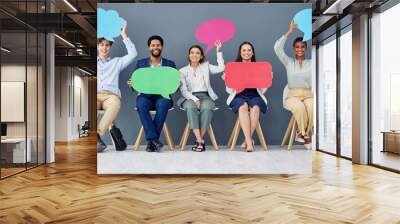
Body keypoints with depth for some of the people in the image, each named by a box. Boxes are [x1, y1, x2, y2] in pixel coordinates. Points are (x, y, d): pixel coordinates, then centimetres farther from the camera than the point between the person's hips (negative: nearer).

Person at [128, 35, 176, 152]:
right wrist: (132, 84, -12)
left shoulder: (170, 64, 14)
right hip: (145, 95, 1)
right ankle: (154, 139, -33)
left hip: (163, 96, -1)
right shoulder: (141, 63, 16)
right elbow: (135, 82, 12)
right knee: (141, 104, -34)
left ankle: (151, 141, -28)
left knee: (162, 105, -36)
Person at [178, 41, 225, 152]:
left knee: (207, 108, -35)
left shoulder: (206, 66, 18)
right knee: (191, 107, -36)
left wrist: (218, 52, 0)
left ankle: (199, 140, -28)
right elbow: (183, 90, 1)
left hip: (205, 96, 1)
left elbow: (221, 68, 3)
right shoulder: (183, 71, 13)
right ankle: (200, 141, -34)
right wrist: (194, 99, -16)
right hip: (189, 97, 0)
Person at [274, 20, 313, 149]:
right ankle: (305, 135, -13)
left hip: (309, 95, 1)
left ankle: (303, 134, -12)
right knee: (300, 108, -37)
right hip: (293, 96, -1)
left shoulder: (311, 63, 14)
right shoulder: (288, 62, 10)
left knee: (312, 109, -35)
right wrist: (289, 31, -4)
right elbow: (277, 48, -3)